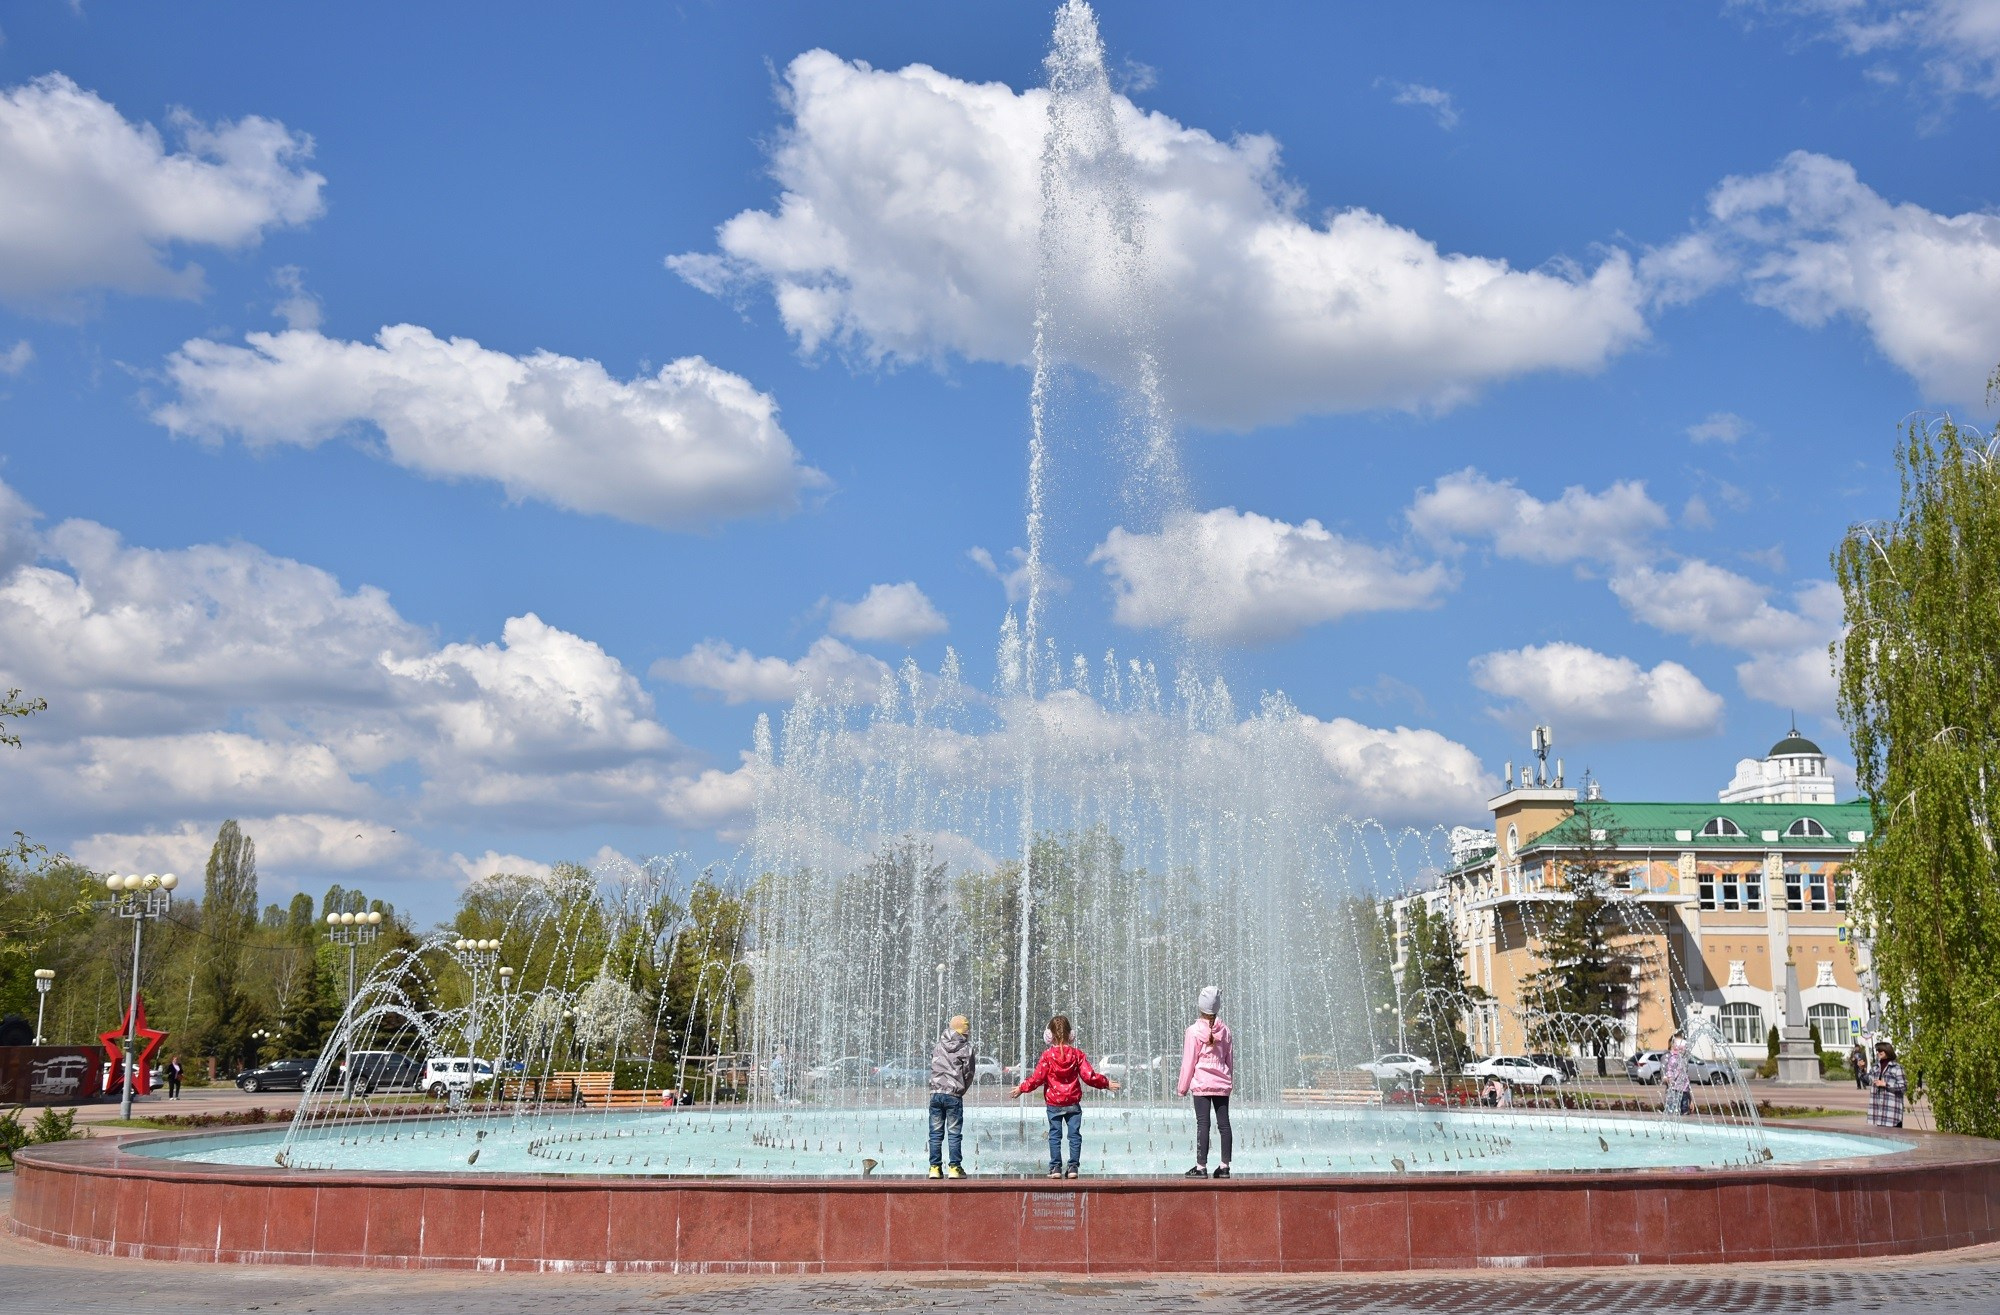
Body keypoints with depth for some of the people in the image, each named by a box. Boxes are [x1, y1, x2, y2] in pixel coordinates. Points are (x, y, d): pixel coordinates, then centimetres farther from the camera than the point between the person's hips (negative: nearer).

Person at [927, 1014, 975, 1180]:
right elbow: (968, 1073, 1)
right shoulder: (966, 1048, -3)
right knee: (954, 1133, 3)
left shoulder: (937, 1046, 8)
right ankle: (954, 1168, 2)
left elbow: (933, 1068, 14)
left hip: (936, 1093, 3)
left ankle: (935, 1167, 6)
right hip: (954, 1095, -3)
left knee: (936, 1132, 7)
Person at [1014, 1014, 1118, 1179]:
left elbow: (1037, 1078, -6)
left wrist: (1022, 1088, 8)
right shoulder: (1077, 1054, -2)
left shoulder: (1047, 1055, -8)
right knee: (1074, 1134, 6)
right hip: (1073, 1103, 1)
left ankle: (1056, 1167, 4)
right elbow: (1089, 1076, -3)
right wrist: (1106, 1083, 12)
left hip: (1053, 1103, -1)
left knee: (1054, 1135, 6)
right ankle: (1073, 1166, 3)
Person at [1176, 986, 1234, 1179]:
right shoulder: (1224, 1030, 5)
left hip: (1202, 1084, -4)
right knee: (1223, 1123, 6)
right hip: (1222, 1084, 4)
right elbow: (1230, 1059, 13)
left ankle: (1201, 1166, -5)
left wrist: (1183, 1087, 4)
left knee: (1202, 1124, -4)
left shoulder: (1194, 1031, -8)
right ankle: (1224, 1166, 9)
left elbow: (1188, 1061, -5)